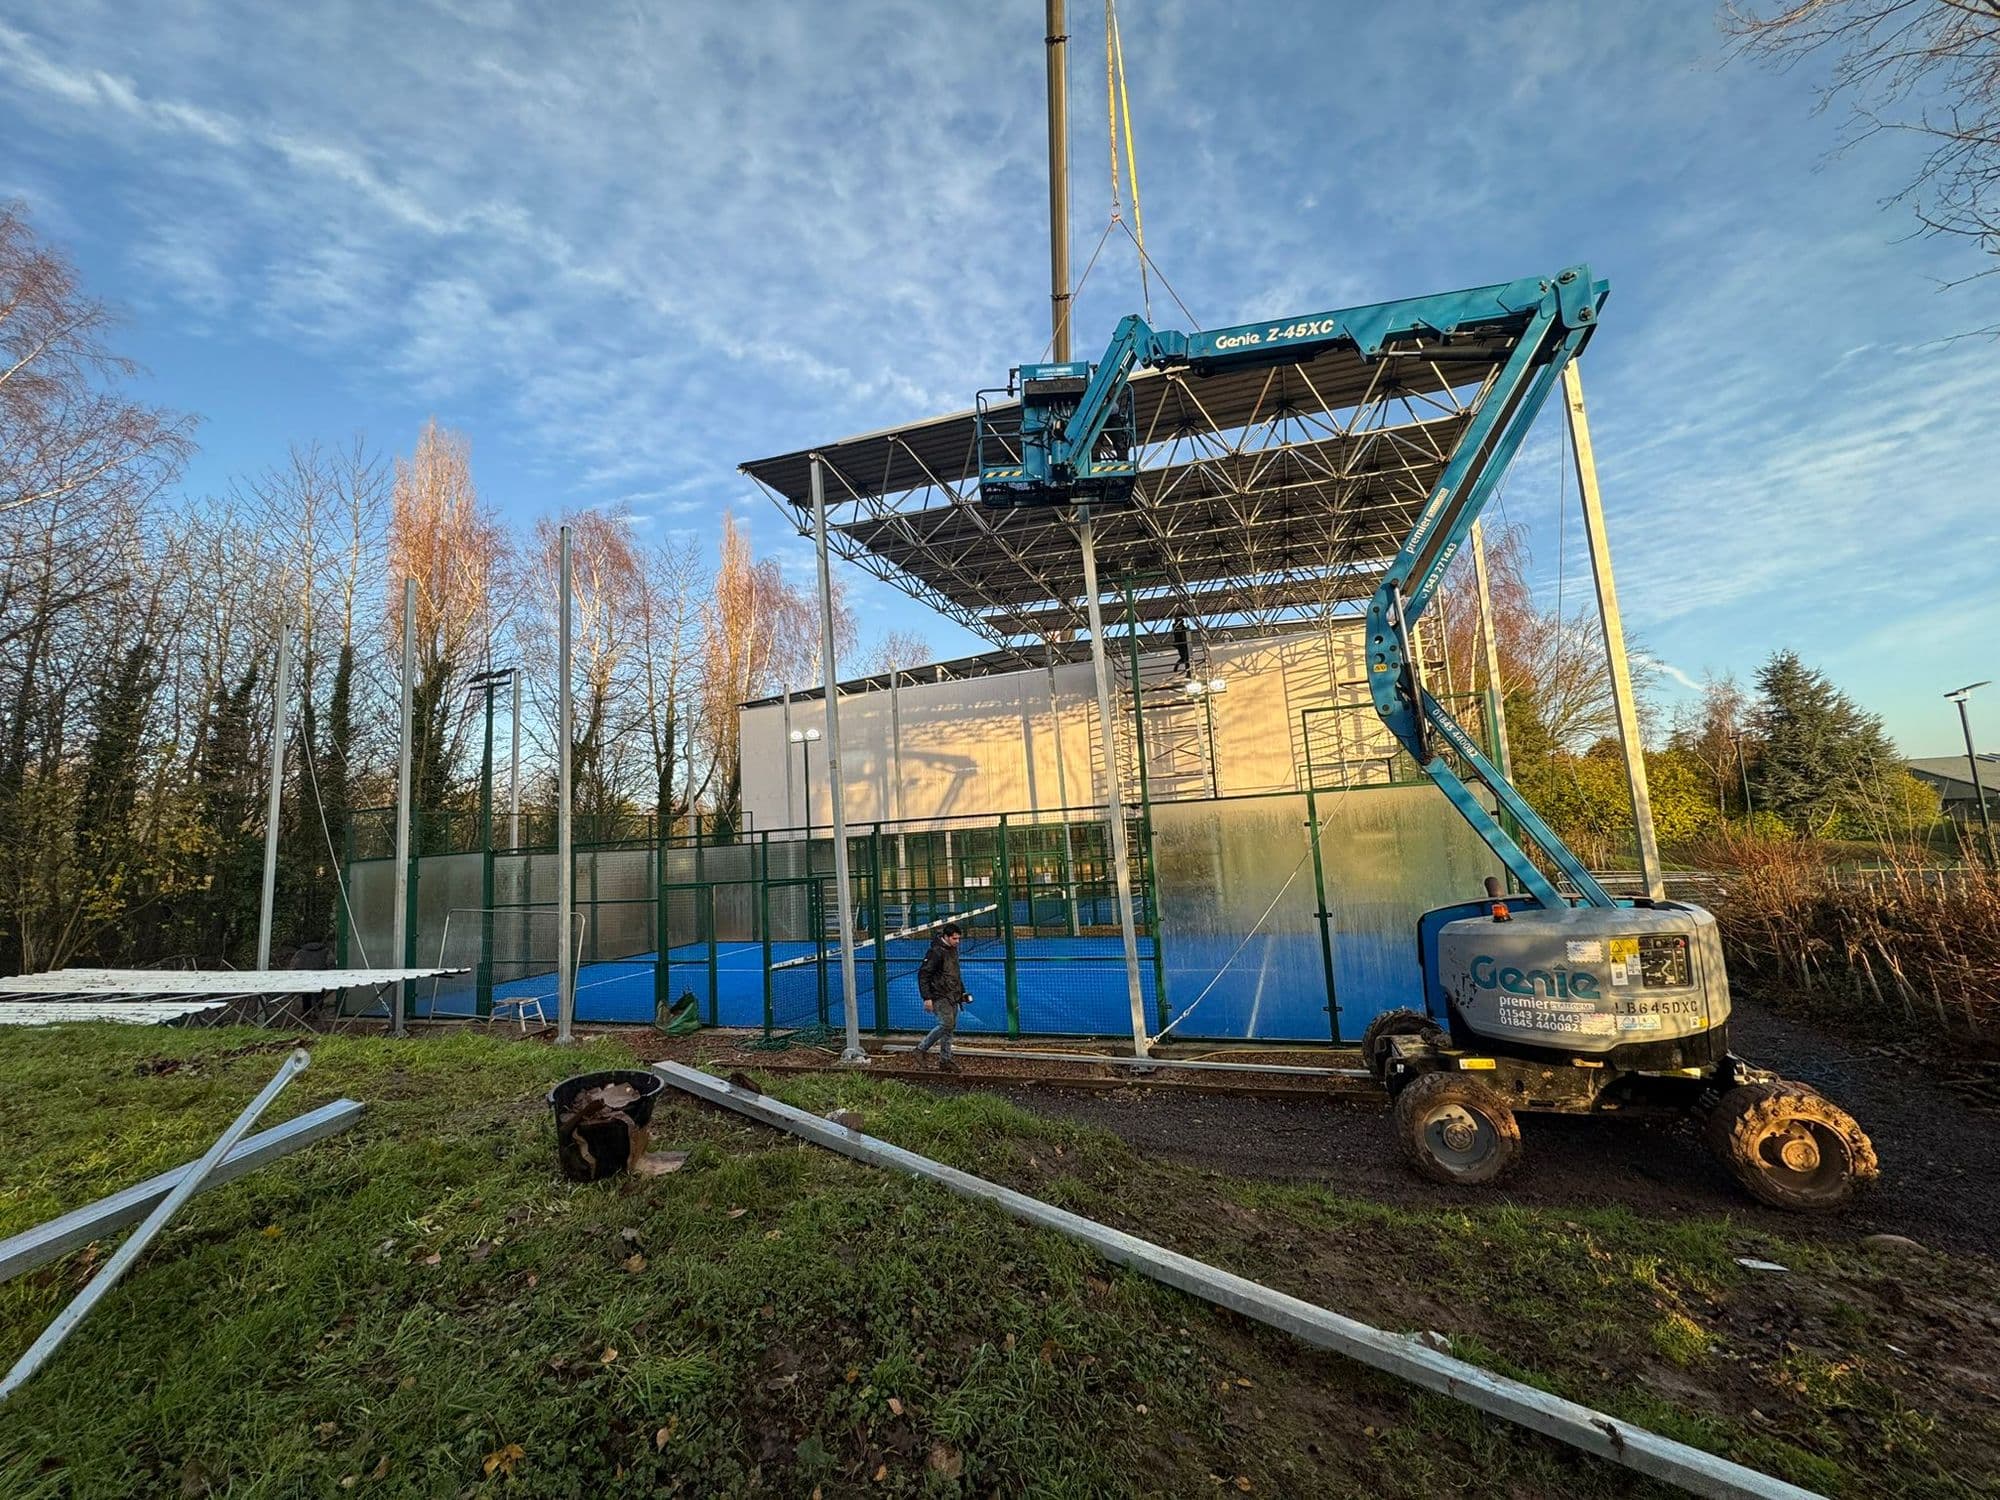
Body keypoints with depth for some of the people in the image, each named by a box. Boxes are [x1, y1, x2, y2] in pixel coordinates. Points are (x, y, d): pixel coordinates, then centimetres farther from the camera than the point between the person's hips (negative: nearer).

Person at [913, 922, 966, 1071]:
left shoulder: (953, 950, 12)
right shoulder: (936, 952, -17)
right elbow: (923, 974, -18)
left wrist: (962, 991, 20)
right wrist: (927, 998, -21)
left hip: (952, 997, 9)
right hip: (940, 996, -9)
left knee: (950, 1027, 9)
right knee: (946, 1024, -16)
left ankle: (945, 1061, 18)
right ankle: (922, 1048, 1)